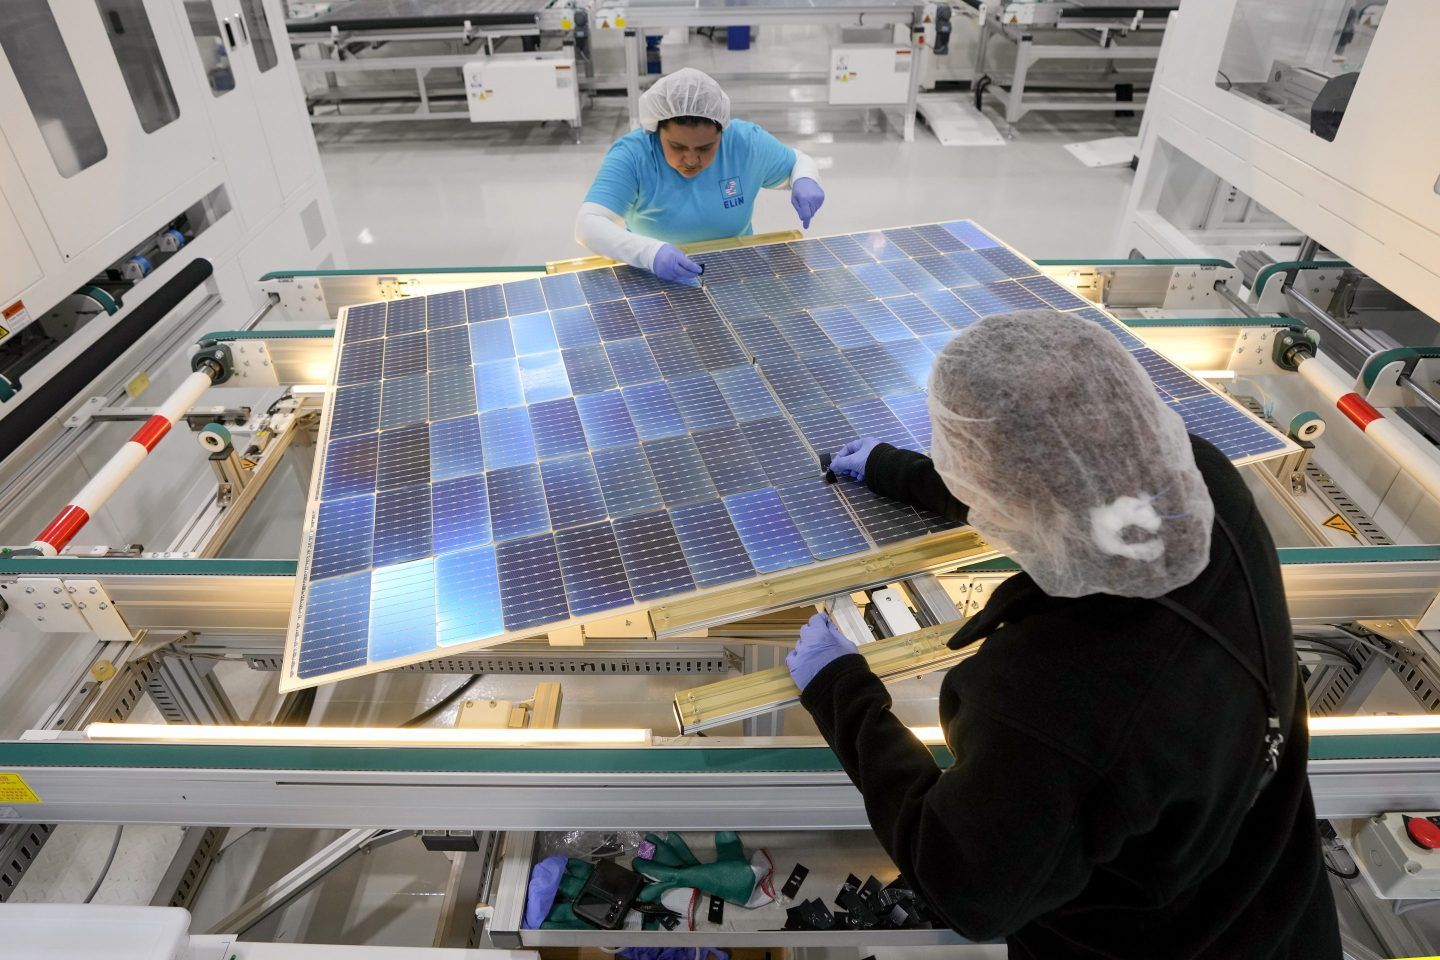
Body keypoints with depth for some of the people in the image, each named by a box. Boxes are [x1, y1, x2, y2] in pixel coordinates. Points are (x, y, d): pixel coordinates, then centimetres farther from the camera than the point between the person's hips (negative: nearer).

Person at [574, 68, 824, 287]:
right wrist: (651, 252, -42)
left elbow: (800, 163, 12)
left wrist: (804, 181, -12)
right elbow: (587, 225, -26)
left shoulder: (746, 141, -6)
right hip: (654, 283, -5)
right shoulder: (631, 154, -15)